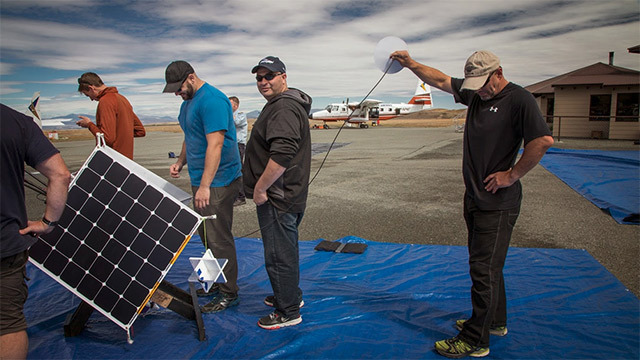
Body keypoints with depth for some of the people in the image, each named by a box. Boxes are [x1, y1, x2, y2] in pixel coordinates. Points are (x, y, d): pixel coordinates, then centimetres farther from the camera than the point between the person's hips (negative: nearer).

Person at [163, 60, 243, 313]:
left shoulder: (212, 100, -17)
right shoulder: (188, 101, 16)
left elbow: (215, 144, -25)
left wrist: (205, 186, -28)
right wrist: (180, 161, 12)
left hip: (217, 182, -10)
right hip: (200, 180, 10)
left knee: (219, 239, -3)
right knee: (207, 236, 17)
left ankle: (229, 294, 10)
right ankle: (217, 283, 32)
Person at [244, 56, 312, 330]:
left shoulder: (284, 108, -19)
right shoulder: (278, 104, 18)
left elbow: (282, 155, -31)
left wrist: (260, 187, -21)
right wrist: (261, 187, 23)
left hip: (277, 198, -11)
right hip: (285, 195, 11)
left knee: (279, 255, 1)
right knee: (285, 250, 23)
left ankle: (289, 312, 17)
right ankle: (291, 295, 41)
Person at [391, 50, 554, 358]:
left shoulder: (519, 100, -12)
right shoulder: (475, 93, 10)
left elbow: (543, 140, -21)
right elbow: (441, 80, 18)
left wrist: (512, 175, -17)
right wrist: (410, 63, 14)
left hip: (497, 201, -8)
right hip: (475, 196, 8)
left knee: (484, 268, -3)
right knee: (486, 264, 19)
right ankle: (495, 322, 37)